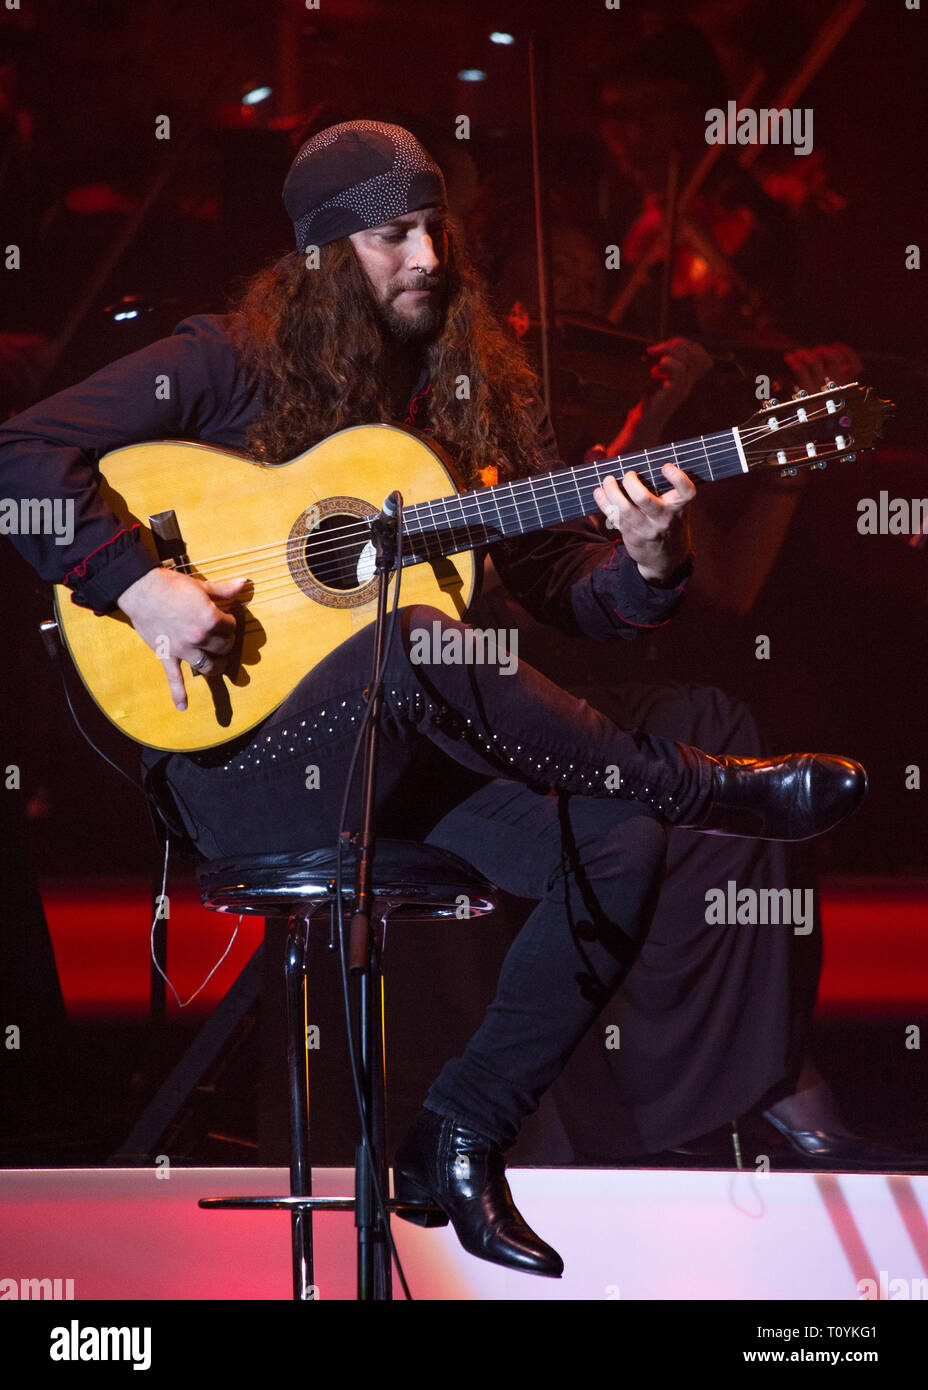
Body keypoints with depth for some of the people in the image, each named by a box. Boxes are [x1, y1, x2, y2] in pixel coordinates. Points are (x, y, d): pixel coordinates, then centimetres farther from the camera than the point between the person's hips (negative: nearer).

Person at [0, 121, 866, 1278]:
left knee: (618, 843, -21)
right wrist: (137, 584, -22)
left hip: (415, 757, 6)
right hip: (242, 762, -6)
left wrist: (645, 566, -13)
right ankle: (710, 790, -21)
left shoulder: (481, 390, 12)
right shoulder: (232, 366, -1)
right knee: (417, 644, -38)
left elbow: (562, 586, 10)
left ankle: (462, 1138, -9)